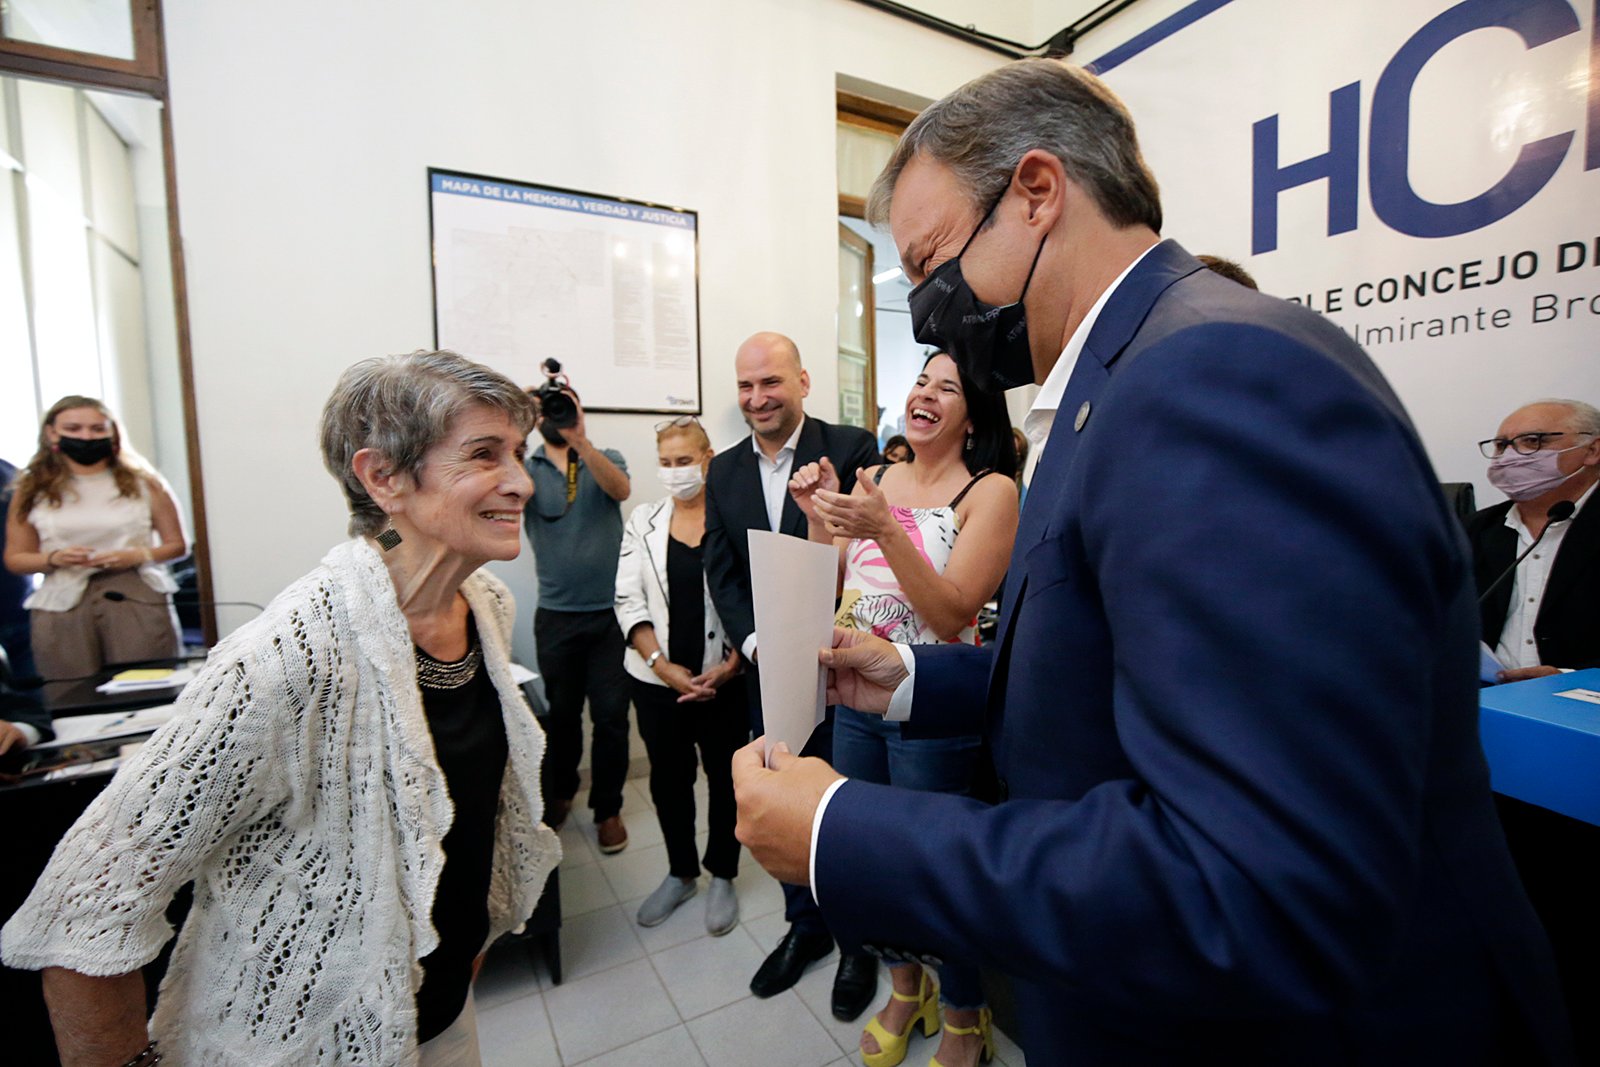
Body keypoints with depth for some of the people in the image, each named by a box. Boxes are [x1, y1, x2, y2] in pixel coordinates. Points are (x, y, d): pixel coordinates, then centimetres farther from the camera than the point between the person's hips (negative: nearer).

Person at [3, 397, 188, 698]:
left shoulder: (142, 483, 6)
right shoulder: (32, 490, 9)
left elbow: (177, 545, 7)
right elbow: (15, 559, 12)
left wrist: (138, 556, -10)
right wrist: (53, 559, -8)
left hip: (138, 599, -1)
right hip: (62, 606, 1)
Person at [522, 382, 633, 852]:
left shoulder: (607, 459, 4)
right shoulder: (526, 468, 4)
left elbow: (620, 489, -19)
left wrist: (580, 440, -33)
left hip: (611, 612, -1)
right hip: (556, 616, 1)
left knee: (611, 716, 4)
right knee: (561, 713, 15)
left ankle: (607, 808, 22)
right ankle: (560, 792, 38)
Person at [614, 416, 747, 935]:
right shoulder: (644, 519, 4)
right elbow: (629, 599, 0)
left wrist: (732, 662, -16)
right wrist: (661, 663, -11)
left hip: (724, 677, -3)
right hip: (657, 678, 3)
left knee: (725, 776, 11)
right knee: (668, 777, 16)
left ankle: (722, 876, 33)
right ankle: (680, 872, 38)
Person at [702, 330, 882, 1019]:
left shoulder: (852, 449, -9)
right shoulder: (723, 471, 6)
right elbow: (721, 573, 4)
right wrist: (755, 644, -10)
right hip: (767, 670, 5)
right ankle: (806, 926, 42)